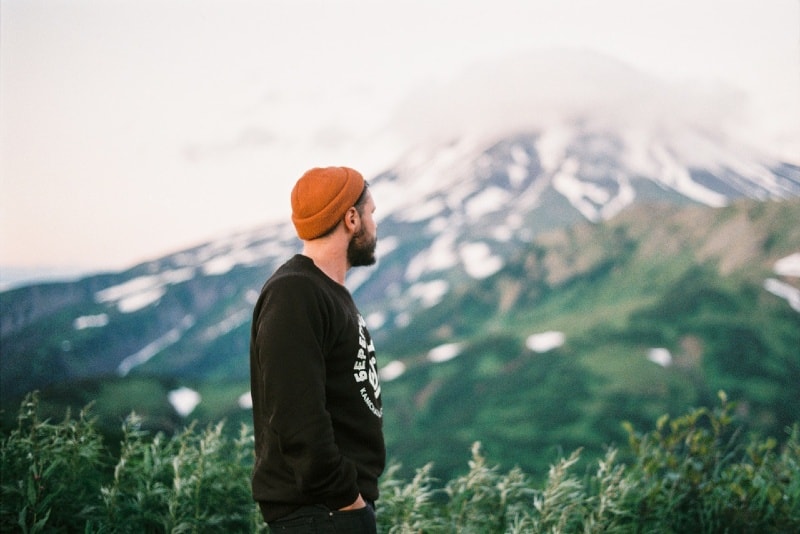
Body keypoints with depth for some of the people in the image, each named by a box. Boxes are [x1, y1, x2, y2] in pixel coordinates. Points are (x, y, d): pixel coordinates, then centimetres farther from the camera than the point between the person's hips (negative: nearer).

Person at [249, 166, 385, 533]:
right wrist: (343, 495, -20)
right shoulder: (292, 295, -15)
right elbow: (297, 417, -24)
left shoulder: (332, 293, 18)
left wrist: (356, 491, 14)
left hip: (348, 503, 10)